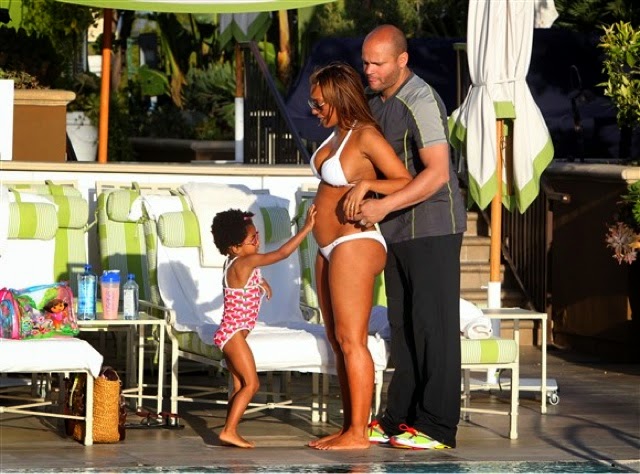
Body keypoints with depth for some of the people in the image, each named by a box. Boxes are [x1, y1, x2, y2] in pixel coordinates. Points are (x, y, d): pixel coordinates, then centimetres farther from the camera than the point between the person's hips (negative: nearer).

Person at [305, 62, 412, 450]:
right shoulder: (338, 134, 12)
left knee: (351, 340, -9)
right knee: (338, 342, 11)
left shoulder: (366, 137, -14)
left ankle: (358, 432, -6)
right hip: (330, 250, 10)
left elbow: (405, 181, -16)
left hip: (354, 246, -10)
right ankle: (349, 428, 15)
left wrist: (366, 185, -26)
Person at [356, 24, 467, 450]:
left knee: (433, 326, -7)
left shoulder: (421, 102, -16)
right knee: (402, 326, 10)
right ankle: (400, 419, 14)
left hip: (432, 229, -9)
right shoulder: (375, 103, 13)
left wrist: (384, 206, -28)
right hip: (398, 231, 9)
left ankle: (438, 427, -6)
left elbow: (437, 172, -24)